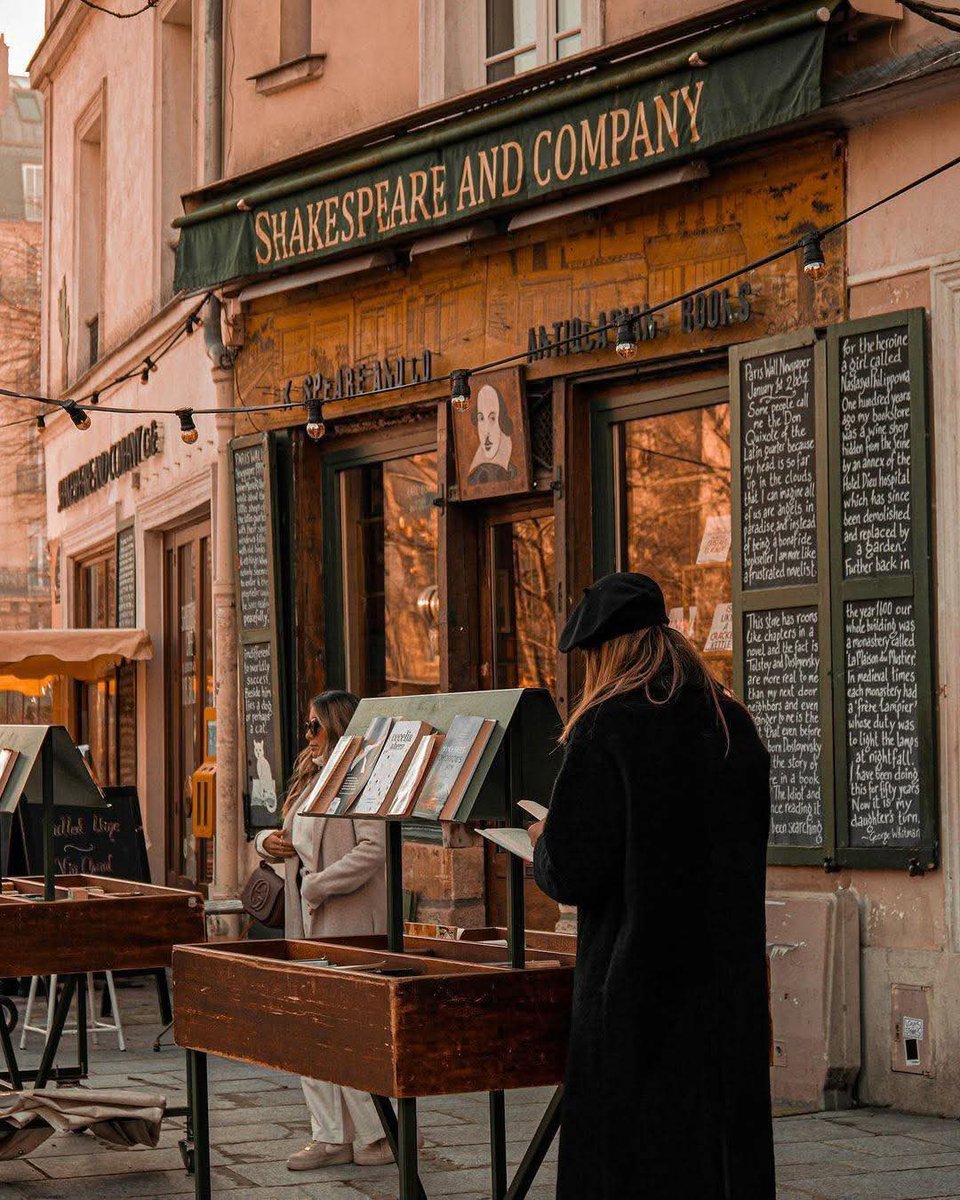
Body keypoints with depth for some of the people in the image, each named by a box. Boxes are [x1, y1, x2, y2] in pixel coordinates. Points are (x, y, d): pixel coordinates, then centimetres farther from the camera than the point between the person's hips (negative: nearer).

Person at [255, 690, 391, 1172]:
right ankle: (331, 1137, 15)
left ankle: (377, 1134, 4)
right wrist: (270, 842, 3)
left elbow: (373, 849, -21)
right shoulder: (310, 778, 17)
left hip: (349, 923, -9)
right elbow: (289, 838, 26)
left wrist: (317, 885, -19)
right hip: (306, 922, 9)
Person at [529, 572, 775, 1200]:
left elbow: (574, 873, -16)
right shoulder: (733, 723, 6)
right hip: (730, 983, 6)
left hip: (638, 981, -6)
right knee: (727, 1141, 11)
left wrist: (544, 842, 7)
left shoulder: (606, 729, -12)